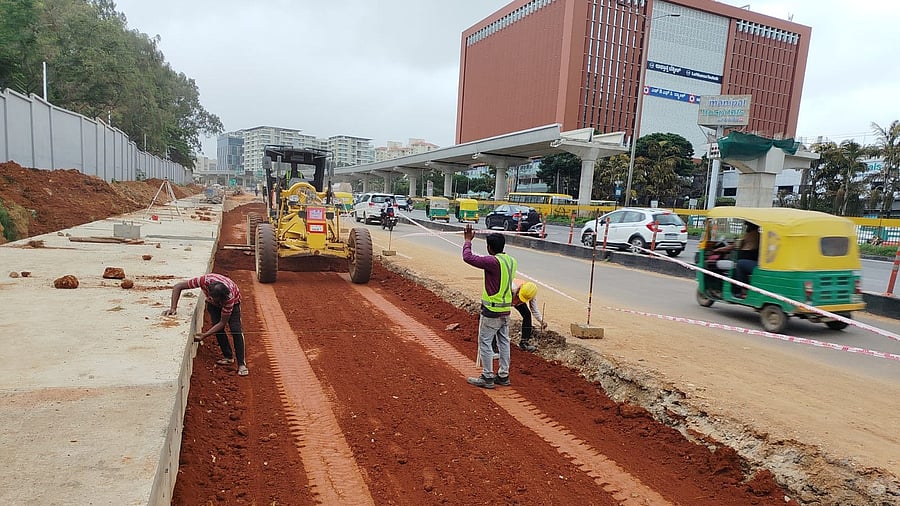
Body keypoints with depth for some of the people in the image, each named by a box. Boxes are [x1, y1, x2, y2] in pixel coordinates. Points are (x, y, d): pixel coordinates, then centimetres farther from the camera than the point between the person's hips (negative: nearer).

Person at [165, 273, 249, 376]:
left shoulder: (229, 297, -43)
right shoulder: (205, 281, -42)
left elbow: (223, 322, -31)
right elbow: (177, 286, -29)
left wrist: (205, 335, -36)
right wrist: (173, 308, -35)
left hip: (233, 302, -3)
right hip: (212, 305, 3)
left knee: (235, 330, -18)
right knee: (218, 328, -11)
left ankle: (241, 364, -14)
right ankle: (228, 356, 7)